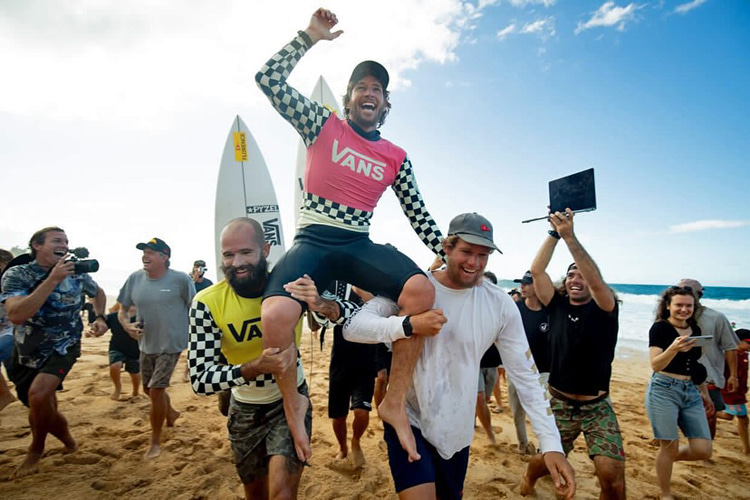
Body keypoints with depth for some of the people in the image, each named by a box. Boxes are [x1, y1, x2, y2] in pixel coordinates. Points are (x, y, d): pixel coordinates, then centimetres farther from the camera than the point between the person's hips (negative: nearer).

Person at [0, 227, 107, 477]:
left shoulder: (77, 272, -11)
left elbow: (98, 292, 11)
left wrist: (100, 317, -5)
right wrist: (52, 279, -37)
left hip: (63, 347, -1)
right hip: (27, 350, 1)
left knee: (38, 395, -23)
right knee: (43, 408, 14)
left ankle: (36, 449, 5)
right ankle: (60, 429, 47)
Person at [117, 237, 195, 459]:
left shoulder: (180, 279, -17)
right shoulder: (135, 279, -4)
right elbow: (122, 309, 6)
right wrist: (127, 325, -15)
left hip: (171, 344, -6)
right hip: (146, 344, 6)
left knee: (156, 390, -6)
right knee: (148, 388, 21)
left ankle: (155, 442, 16)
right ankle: (170, 413, 52)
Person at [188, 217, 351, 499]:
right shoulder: (206, 303, -21)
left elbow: (356, 314, -15)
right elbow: (199, 380, -23)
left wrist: (327, 306, -38)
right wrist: (255, 367, -40)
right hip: (244, 410, 2)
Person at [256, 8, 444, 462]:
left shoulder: (396, 157, 14)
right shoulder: (323, 125, 9)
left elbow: (418, 215, 15)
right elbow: (269, 79, 2)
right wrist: (310, 37, 4)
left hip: (360, 245, 2)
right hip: (312, 241, -2)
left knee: (422, 289, -28)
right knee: (276, 314, -32)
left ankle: (395, 401, -11)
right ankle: (292, 403, 0)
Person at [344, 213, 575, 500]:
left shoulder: (501, 305, -9)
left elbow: (525, 375, -5)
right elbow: (352, 326, -18)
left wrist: (552, 445, -12)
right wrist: (409, 325, -34)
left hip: (457, 430, 3)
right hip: (409, 418, -2)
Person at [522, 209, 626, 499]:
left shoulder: (604, 309, -8)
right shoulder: (557, 306, -1)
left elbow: (596, 280, -28)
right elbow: (536, 271, -11)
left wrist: (569, 236, -34)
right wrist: (554, 233, -14)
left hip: (597, 407, -1)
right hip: (559, 402, 2)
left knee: (612, 473, -13)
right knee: (544, 461, 12)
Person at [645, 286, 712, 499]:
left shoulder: (695, 329, 10)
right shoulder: (660, 328, -10)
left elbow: (696, 365, 22)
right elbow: (655, 365, -19)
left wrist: (705, 393, 25)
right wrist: (674, 348, -36)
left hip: (691, 392, 6)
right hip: (664, 390, -6)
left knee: (703, 450, 1)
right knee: (670, 446, -1)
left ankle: (665, 459, 31)